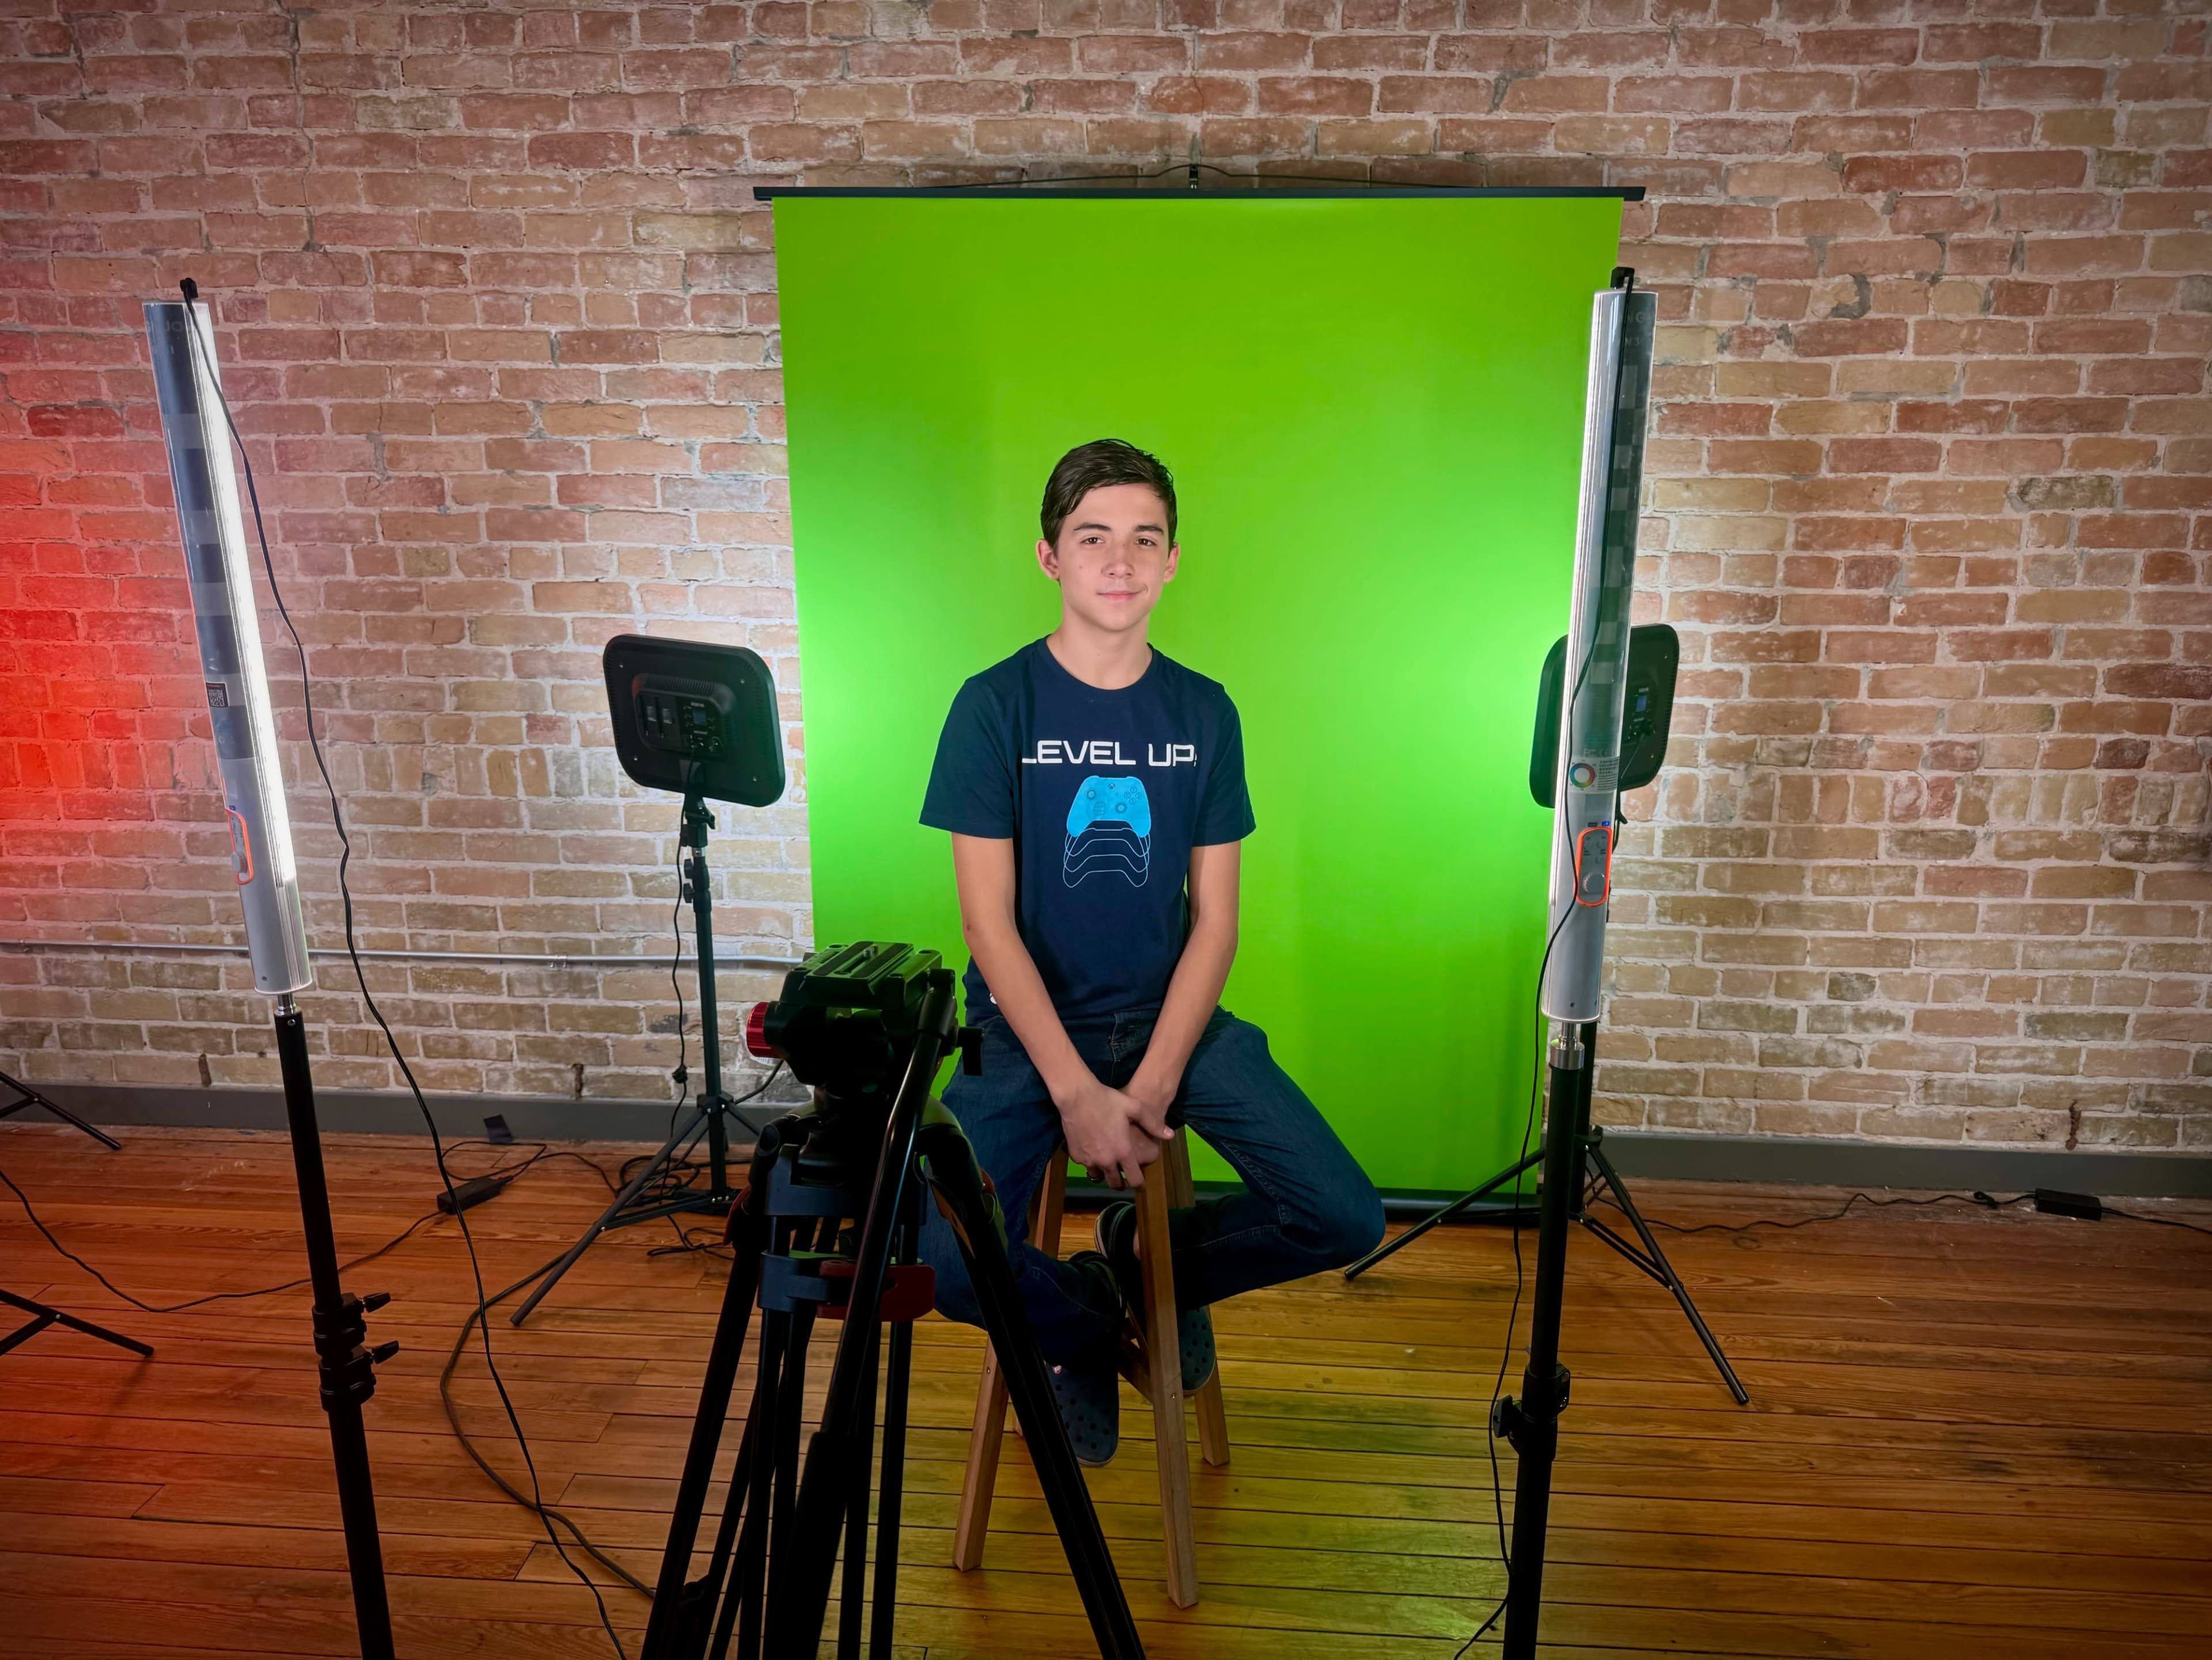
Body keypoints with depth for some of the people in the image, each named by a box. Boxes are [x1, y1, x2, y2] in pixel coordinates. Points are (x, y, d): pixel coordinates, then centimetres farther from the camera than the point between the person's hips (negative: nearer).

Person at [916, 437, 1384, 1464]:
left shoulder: (1204, 714, 2)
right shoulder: (995, 707, -7)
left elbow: (1214, 921, 0)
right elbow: (989, 924, -10)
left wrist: (1152, 1084, -12)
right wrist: (1077, 1091, -18)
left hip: (1172, 1015, 3)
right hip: (1026, 1025, -2)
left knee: (1347, 1222, -11)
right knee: (948, 1266, -23)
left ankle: (1154, 1258, 19)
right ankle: (1081, 1322, 13)